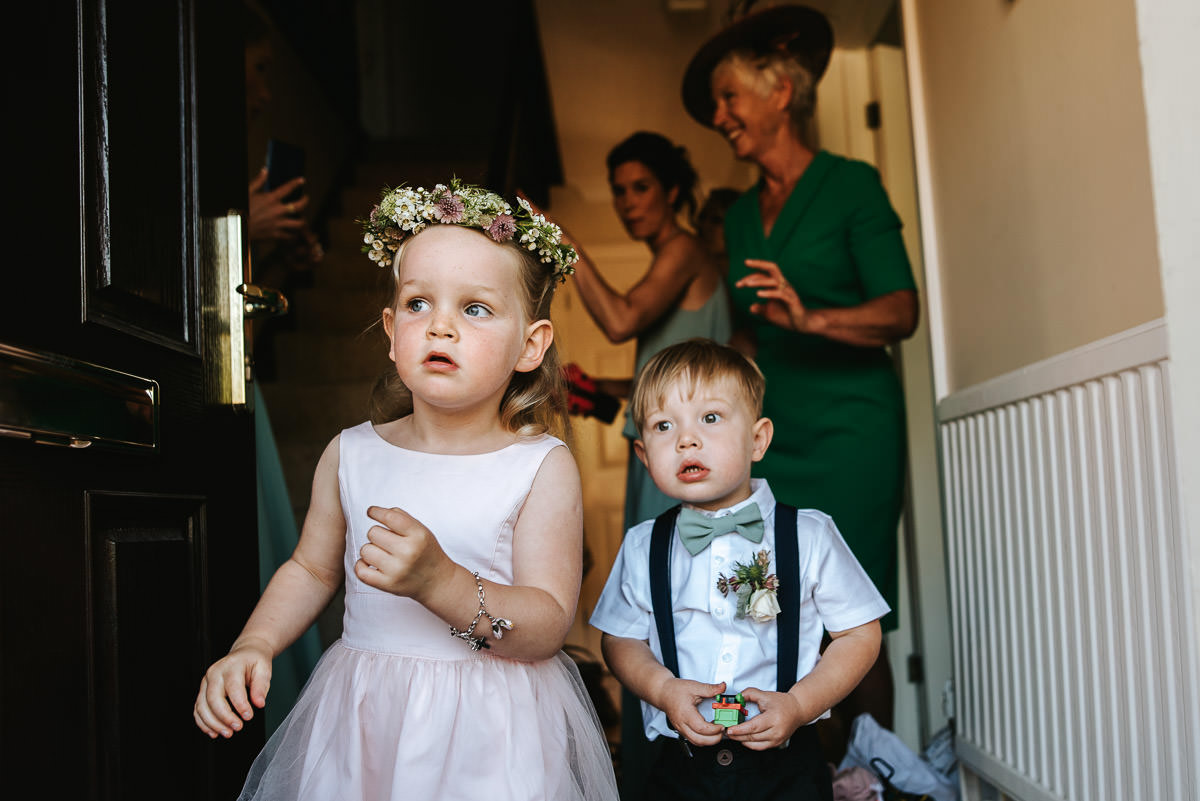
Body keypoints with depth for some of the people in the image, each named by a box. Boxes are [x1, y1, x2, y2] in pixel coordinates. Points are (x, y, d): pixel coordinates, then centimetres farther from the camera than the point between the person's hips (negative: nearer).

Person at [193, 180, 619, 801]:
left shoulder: (542, 468, -12)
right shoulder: (351, 454, 0)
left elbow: (548, 625, -18)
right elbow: (310, 569, 14)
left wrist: (440, 582, -32)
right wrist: (251, 648, -1)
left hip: (489, 733, -3)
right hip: (361, 723, 4)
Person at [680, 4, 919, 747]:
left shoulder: (851, 185, -2)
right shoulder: (741, 214, 16)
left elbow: (902, 311, -11)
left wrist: (810, 317, -27)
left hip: (850, 428, -5)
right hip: (775, 433, 5)